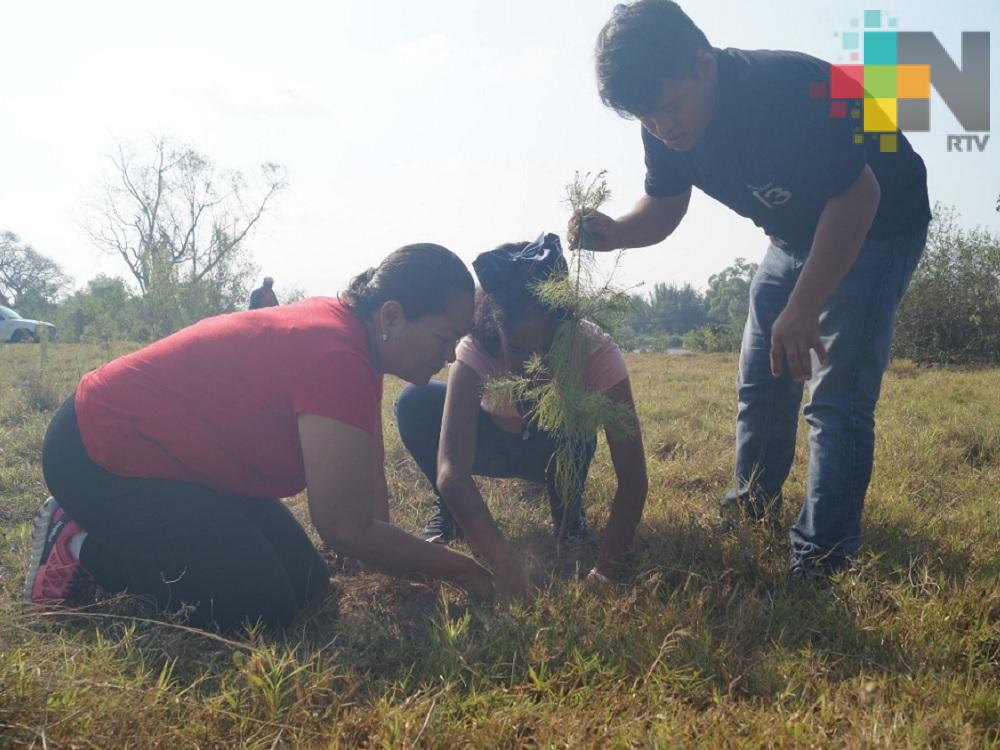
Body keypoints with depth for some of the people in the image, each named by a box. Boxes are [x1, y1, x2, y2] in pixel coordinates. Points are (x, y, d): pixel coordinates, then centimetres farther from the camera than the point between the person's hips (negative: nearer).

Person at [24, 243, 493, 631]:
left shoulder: (345, 328, 0)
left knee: (306, 584, 4)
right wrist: (463, 571, -18)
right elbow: (347, 528, -28)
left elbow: (365, 479, 6)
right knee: (258, 605, -15)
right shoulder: (334, 357, -31)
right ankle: (82, 547, 1)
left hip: (172, 450, 10)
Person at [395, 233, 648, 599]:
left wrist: (604, 569, -47)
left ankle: (568, 511, -5)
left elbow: (632, 476, -36)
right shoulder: (478, 349, -34)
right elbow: (451, 470, -44)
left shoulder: (596, 350, -34)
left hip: (562, 449, 0)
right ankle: (449, 509, -3)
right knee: (416, 401, -29)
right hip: (495, 444, 0)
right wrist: (503, 558, -57)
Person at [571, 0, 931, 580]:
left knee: (836, 394, -14)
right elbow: (664, 209, -3)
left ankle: (822, 559, -7)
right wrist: (615, 232, -27)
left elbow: (858, 196, -31)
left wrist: (803, 309, -33)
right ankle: (754, 509, 27)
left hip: (878, 228, -7)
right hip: (795, 235, 7)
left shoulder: (790, 89, -35)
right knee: (762, 382, 9)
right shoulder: (666, 125, -13)